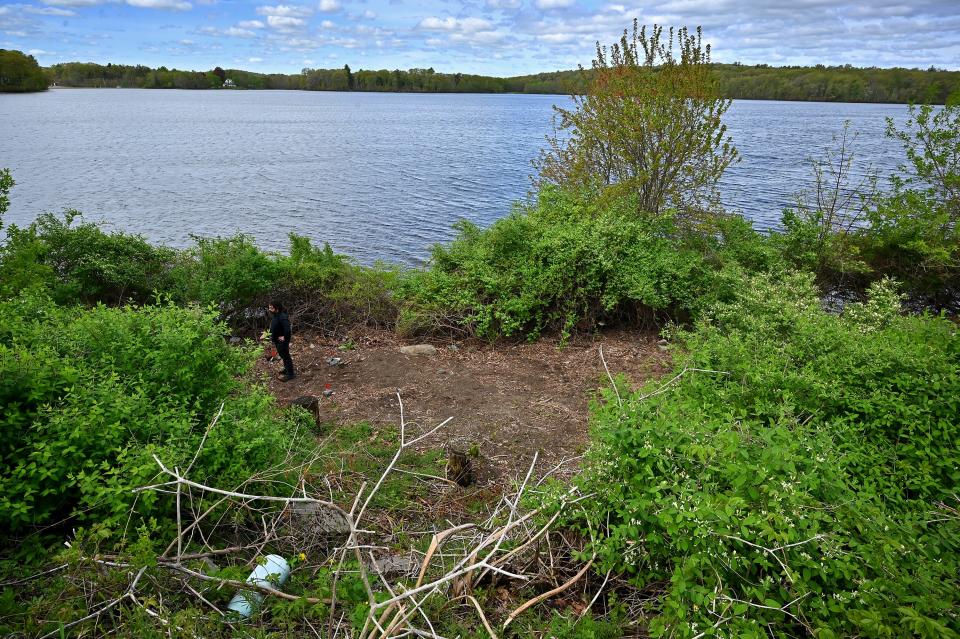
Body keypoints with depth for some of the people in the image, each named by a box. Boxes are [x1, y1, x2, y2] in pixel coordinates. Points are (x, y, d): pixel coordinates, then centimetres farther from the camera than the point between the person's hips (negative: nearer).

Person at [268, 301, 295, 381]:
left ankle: (290, 374, 9)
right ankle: (286, 369, 40)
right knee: (282, 355, 23)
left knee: (286, 356, 0)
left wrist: (285, 338, -25)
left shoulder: (282, 317, -27)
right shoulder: (275, 315, 4)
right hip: (277, 340, 10)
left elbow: (287, 329, -35)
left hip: (282, 341, -10)